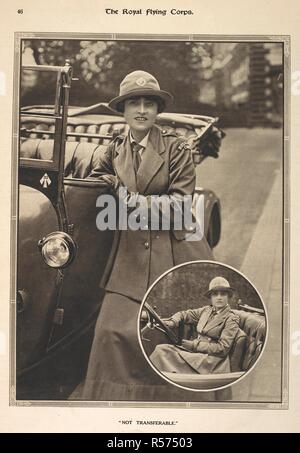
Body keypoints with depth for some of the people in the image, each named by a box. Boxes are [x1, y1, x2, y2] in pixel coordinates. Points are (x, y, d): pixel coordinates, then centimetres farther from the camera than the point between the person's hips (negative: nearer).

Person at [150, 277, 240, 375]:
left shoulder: (231, 319, -5)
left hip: (211, 361, -6)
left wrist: (194, 345, -13)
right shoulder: (206, 310, 14)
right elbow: (183, 314, 24)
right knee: (161, 349, -15)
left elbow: (223, 349, -11)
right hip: (196, 351, 7)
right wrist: (171, 322, 0)